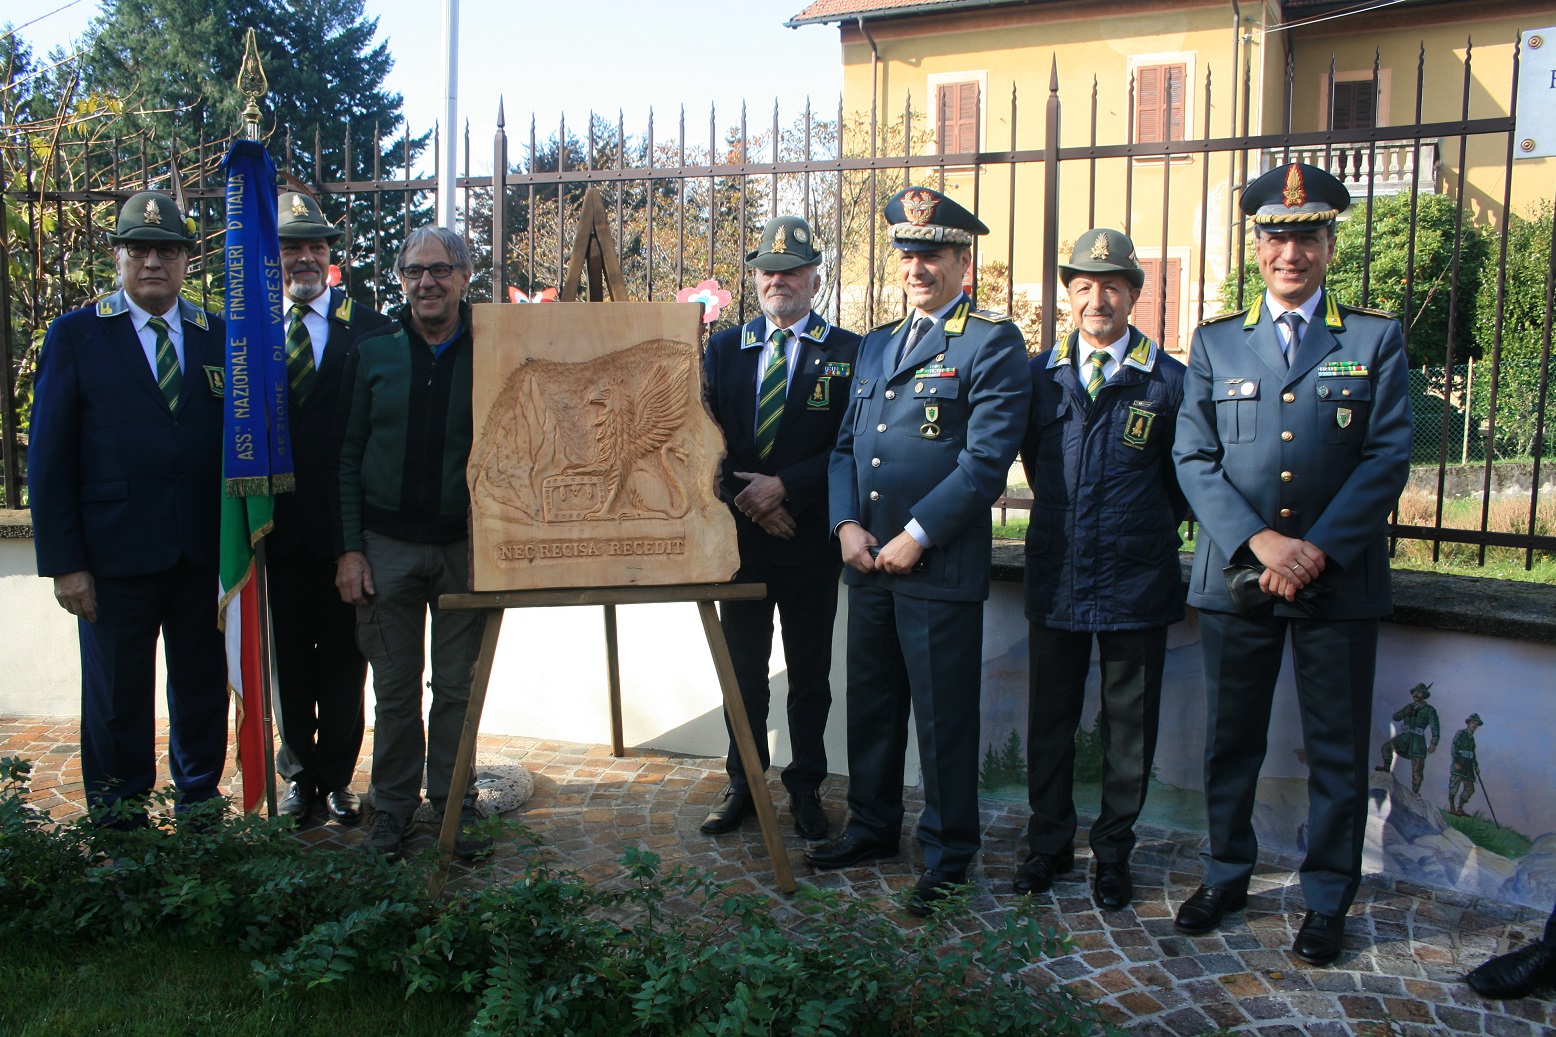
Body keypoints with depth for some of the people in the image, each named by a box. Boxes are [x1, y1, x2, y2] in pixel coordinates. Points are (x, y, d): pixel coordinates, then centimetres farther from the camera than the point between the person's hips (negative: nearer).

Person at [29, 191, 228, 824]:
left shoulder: (219, 337, 8)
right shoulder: (75, 337, 1)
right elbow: (49, 458, -2)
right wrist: (64, 562, -7)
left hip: (206, 553, 2)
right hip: (116, 553, -2)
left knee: (203, 687, 12)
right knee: (118, 698, 10)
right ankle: (119, 832, 26)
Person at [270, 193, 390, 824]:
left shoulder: (369, 330, 0)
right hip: (279, 526, 2)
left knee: (343, 655, 7)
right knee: (289, 654, 12)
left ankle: (336, 778, 21)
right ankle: (298, 774, 27)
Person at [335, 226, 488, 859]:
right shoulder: (373, 354, 4)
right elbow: (347, 456, 4)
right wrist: (349, 548, -2)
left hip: (465, 546, -1)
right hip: (387, 546, 1)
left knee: (457, 687, 8)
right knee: (394, 688, 9)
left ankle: (455, 803, 22)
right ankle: (394, 803, 23)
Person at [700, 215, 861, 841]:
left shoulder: (846, 353, -1)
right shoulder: (724, 349, 10)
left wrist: (784, 486, -15)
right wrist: (744, 498, -8)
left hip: (811, 538, -2)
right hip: (739, 534, 3)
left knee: (809, 674, 8)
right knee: (742, 671, 10)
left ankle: (806, 788, 22)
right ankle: (742, 786, 23)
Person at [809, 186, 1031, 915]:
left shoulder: (993, 343, -6)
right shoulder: (875, 346, 17)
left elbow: (987, 457, -14)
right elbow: (846, 444, 15)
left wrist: (916, 536, -16)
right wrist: (847, 524, -1)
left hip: (941, 567, -7)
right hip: (869, 562, 7)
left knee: (943, 718, 3)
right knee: (870, 706, 16)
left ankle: (947, 854, 18)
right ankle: (872, 827, 33)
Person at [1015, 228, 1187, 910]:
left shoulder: (1169, 380, -3)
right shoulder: (1039, 374, 5)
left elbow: (1185, 477, 5)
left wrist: (1148, 532, 8)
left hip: (1136, 582, -2)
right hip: (1055, 577, 2)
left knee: (1128, 727, 10)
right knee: (1049, 719, 12)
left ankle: (1113, 852, 26)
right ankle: (1050, 842, 28)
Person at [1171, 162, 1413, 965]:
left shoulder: (1377, 341, 5)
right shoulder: (1214, 344, 8)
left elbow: (1389, 457, -3)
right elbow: (1195, 460, 0)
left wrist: (1319, 549, -15)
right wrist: (1259, 541, -14)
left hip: (1340, 582, -1)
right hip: (1235, 578, 1)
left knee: (1338, 752, 8)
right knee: (1229, 741, 12)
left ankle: (1327, 900, 24)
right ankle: (1226, 876, 30)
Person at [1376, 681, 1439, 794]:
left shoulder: (1429, 710, 3)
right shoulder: (1409, 707, 17)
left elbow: (1435, 727, -6)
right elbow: (1396, 717, 11)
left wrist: (1434, 743, -18)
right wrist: (1405, 712, -10)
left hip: (1418, 740, -3)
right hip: (1404, 737, 3)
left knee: (1417, 770, -3)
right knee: (1387, 746, -24)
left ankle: (1415, 791, 5)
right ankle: (1386, 767, -10)